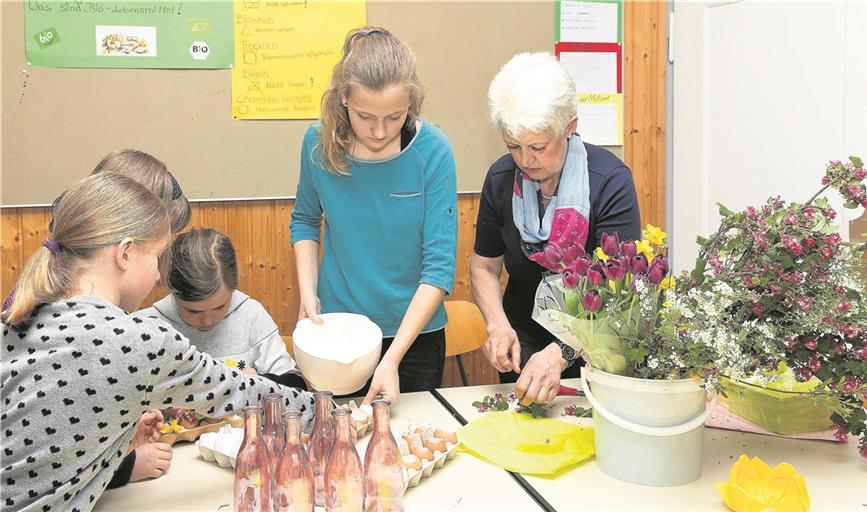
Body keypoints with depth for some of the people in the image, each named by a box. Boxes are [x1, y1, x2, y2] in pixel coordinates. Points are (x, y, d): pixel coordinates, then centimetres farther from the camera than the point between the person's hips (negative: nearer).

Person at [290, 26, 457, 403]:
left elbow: (440, 266, -20)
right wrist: (308, 293, -8)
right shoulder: (318, 143, -11)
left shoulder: (432, 151, -19)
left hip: (414, 332, -1)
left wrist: (392, 359, -25)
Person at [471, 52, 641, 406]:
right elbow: (484, 266, 2)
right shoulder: (501, 178, -10)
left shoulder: (611, 181, -22)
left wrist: (560, 354, -40)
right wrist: (497, 325, -16)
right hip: (523, 341, 3)